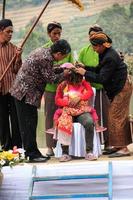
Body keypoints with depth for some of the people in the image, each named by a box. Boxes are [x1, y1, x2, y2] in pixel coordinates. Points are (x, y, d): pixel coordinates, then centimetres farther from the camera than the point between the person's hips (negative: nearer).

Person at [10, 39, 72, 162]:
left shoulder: (43, 51, 11)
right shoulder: (46, 58, -20)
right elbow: (50, 78, -14)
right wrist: (63, 74, -1)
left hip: (22, 90, 10)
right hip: (26, 93, -10)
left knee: (29, 123, 13)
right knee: (29, 124, -6)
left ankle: (32, 152, 19)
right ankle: (32, 154, -3)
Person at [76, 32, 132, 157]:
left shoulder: (110, 58, -24)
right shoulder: (105, 54, 7)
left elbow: (102, 78, -24)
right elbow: (100, 70, 13)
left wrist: (85, 73, -18)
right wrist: (85, 68, 3)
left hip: (121, 90, -10)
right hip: (119, 89, 10)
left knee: (116, 118, -8)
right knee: (119, 118, 12)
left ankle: (122, 148, -6)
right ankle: (122, 147, 16)